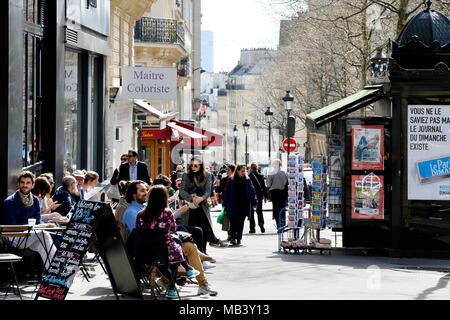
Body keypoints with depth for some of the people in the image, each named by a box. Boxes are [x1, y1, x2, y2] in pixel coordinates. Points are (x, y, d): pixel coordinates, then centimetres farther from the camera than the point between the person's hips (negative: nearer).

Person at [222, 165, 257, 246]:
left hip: (244, 205, 1)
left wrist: (254, 202, -3)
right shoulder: (231, 181, 1)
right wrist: (225, 204, 5)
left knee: (241, 222, 6)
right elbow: (227, 192, 5)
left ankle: (239, 239, 14)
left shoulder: (247, 180, 3)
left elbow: (252, 191, 4)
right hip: (233, 205, -1)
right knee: (233, 221, -9)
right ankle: (233, 238, -5)